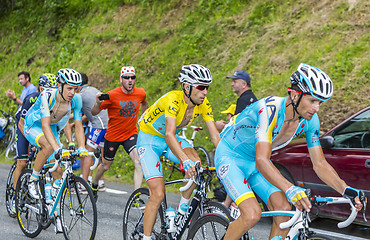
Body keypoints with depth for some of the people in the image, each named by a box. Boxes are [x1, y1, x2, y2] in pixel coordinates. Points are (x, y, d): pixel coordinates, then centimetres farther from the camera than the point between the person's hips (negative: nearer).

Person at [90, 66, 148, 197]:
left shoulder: (141, 93, -9)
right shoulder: (112, 95, -20)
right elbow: (94, 113, -15)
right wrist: (98, 103, -35)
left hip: (131, 134, 2)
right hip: (113, 135, -2)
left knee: (139, 162, -22)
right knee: (106, 165, 16)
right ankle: (94, 184, 47)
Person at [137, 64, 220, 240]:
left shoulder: (203, 104, -15)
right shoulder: (173, 99, -33)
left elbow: (215, 136, -14)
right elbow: (169, 135, -46)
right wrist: (186, 162, -58)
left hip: (170, 138, 5)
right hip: (149, 140, -5)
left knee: (195, 163, -25)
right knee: (158, 194, -15)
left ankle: (182, 207, -4)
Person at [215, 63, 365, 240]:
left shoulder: (310, 119, -14)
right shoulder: (269, 109, -35)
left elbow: (320, 164, -9)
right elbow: (262, 161, -43)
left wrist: (346, 190, -25)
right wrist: (290, 189, -58)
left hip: (255, 162, 7)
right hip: (230, 157, -6)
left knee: (284, 209, -13)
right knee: (252, 215, -24)